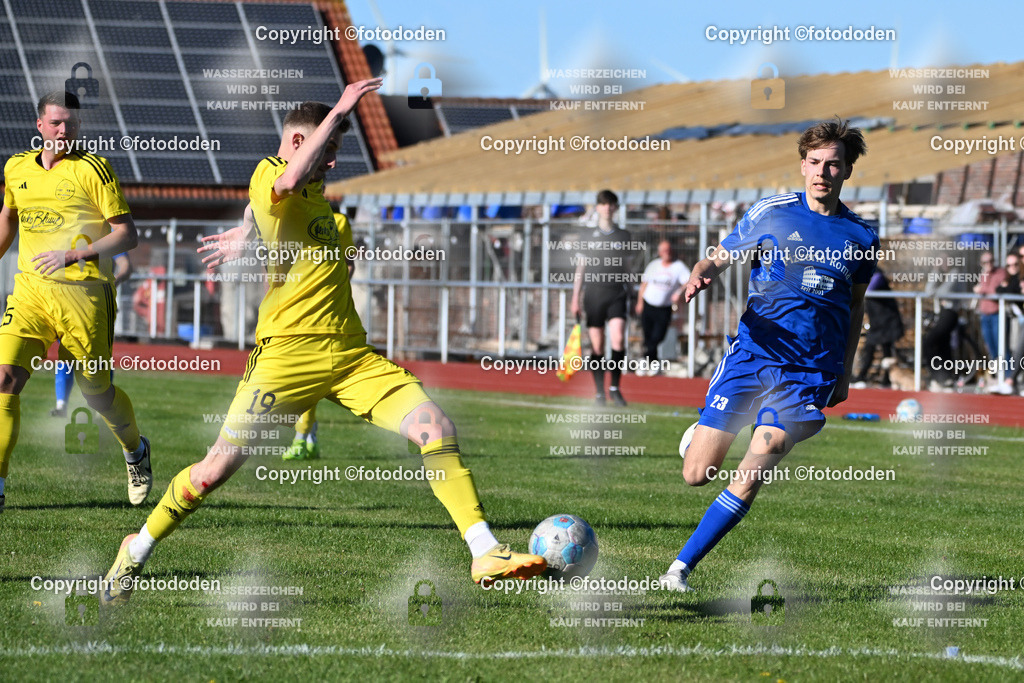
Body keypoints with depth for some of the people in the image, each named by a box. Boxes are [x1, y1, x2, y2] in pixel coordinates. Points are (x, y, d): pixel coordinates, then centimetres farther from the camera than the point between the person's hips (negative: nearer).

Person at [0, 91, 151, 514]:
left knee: (96, 391, 6)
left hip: (84, 292, -4)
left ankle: (135, 452, 37)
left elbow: (127, 235, -9)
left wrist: (72, 255, -20)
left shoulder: (93, 169, -6)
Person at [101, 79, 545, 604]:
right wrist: (339, 112, -28)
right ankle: (137, 551, 17)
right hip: (289, 350, -7)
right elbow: (289, 180, -33)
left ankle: (485, 554, -11)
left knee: (436, 429, -11)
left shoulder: (315, 191, 19)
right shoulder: (267, 176, -6)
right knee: (220, 466, -5)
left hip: (352, 354, 7)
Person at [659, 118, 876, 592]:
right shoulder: (771, 213, 2)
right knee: (697, 475, -4)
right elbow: (719, 259, 6)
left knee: (749, 481, -12)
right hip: (752, 353, -1)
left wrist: (844, 371, 19)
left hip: (810, 372, 1)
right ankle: (700, 439, 32)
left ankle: (681, 567, -1)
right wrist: (699, 276, -18)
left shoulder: (860, 236, 8)